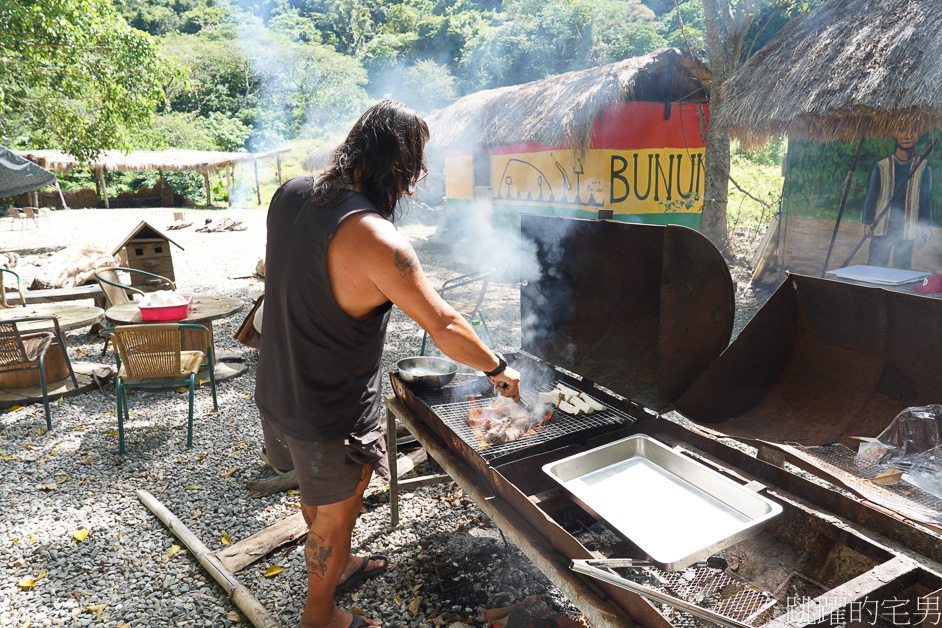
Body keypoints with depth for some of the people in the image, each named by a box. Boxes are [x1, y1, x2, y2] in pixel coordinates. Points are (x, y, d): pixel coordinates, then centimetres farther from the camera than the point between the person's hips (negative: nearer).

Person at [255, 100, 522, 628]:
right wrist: (500, 369, -8)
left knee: (319, 493, 30)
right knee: (336, 513, 17)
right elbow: (445, 327, -24)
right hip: (333, 414, -8)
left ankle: (336, 565, 57)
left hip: (278, 391, 8)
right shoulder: (374, 237, -30)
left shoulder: (290, 195, -4)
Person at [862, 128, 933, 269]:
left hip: (907, 228, 1)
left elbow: (926, 198, 11)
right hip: (882, 226, -1)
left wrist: (926, 225, 7)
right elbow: (871, 195, 7)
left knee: (902, 267, 5)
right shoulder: (882, 166, 2)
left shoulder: (923, 167, 6)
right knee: (875, 264, -3)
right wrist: (867, 222, 2)